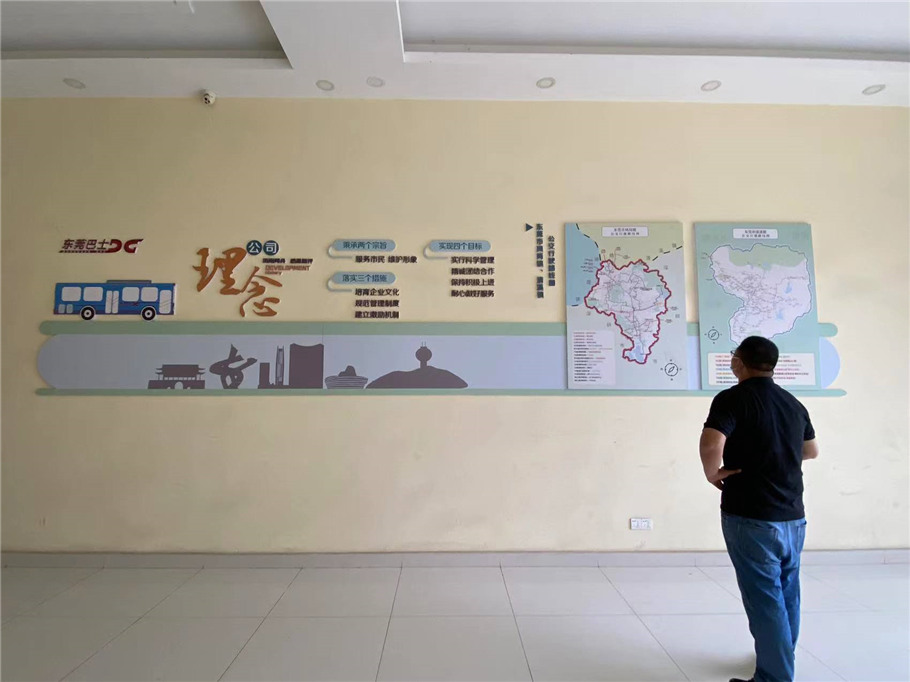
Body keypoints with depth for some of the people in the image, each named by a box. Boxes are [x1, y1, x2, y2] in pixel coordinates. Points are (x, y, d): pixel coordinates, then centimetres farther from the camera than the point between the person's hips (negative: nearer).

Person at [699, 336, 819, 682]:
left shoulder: (733, 398, -15)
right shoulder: (793, 403, 8)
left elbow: (710, 445, -30)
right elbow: (811, 451, 23)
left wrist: (713, 474, -13)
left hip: (751, 516, -7)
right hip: (793, 515, 8)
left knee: (765, 599, 2)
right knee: (786, 595, 21)